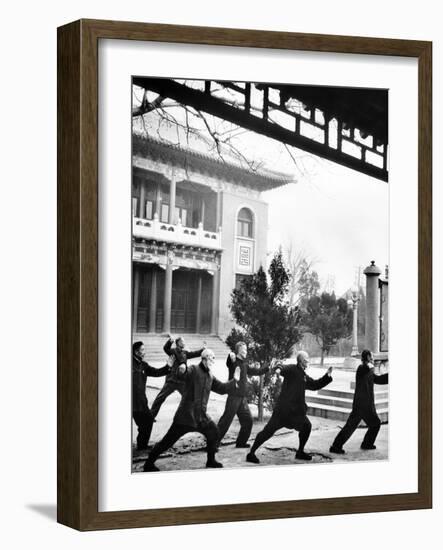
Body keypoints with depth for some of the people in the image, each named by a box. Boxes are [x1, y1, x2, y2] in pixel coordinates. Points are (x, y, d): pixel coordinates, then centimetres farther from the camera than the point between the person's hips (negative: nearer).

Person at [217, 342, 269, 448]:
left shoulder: (244, 365, 15)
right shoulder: (233, 362, -9)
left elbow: (256, 371, 29)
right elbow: (228, 363, -33)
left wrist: (268, 367, 28)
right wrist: (231, 357, -55)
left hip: (242, 398, 8)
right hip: (234, 396, -8)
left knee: (247, 420, 11)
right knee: (226, 421, -8)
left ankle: (241, 442, 23)